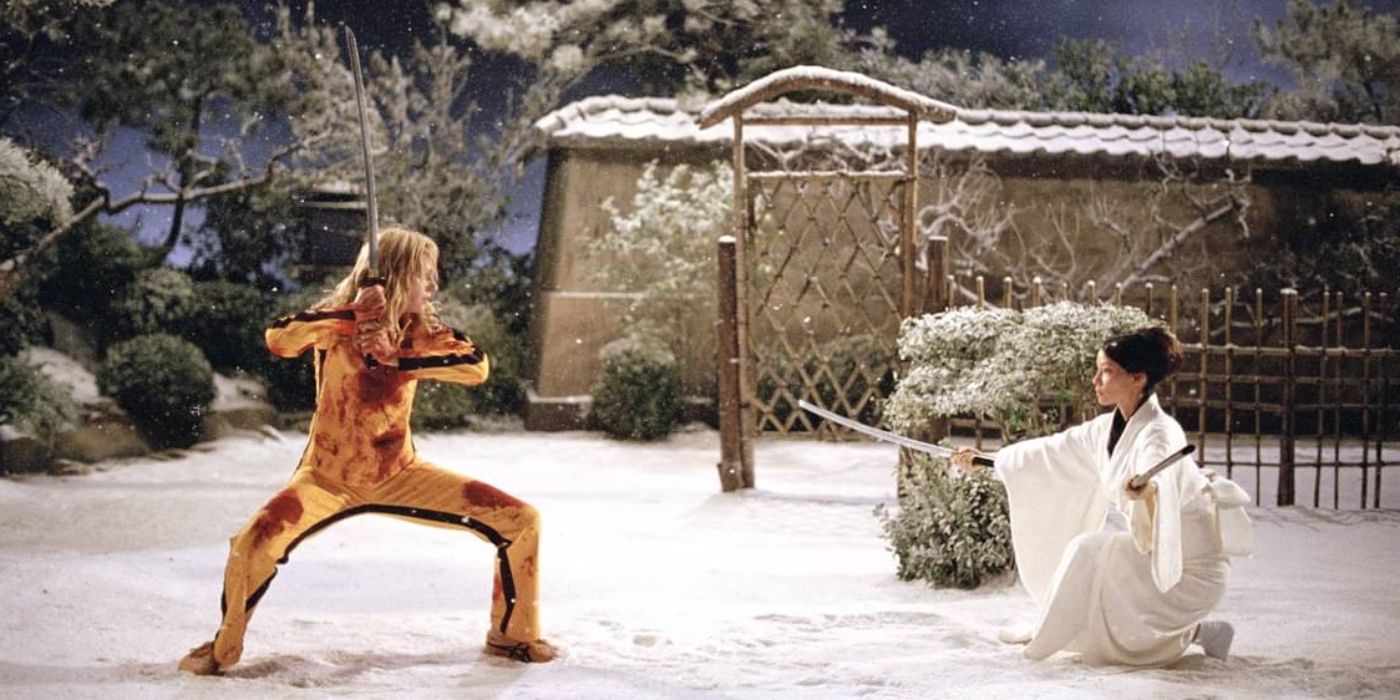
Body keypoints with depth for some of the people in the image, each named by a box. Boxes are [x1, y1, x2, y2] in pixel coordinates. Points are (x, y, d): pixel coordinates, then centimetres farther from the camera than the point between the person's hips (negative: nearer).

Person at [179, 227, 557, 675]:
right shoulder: (338, 325, -13)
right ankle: (223, 648, -2)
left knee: (521, 521, -4)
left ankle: (512, 633, 17)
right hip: (329, 476, -4)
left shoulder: (420, 330, -3)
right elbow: (278, 340, -32)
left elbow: (477, 366, -20)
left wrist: (397, 359, -28)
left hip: (400, 475, 4)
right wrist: (351, 315, -38)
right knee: (254, 544, -29)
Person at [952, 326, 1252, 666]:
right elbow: (1052, 452, 13)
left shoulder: (1160, 435, -25)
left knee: (1090, 551, -21)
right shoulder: (1108, 429, 2)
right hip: (1157, 552, 9)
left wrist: (1149, 492, -71)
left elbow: (1161, 482, -47)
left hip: (1190, 564, -9)